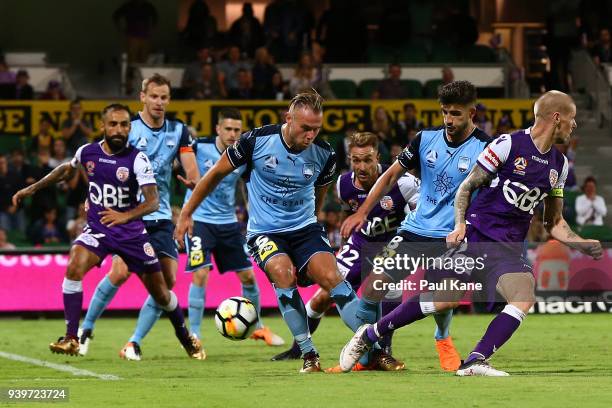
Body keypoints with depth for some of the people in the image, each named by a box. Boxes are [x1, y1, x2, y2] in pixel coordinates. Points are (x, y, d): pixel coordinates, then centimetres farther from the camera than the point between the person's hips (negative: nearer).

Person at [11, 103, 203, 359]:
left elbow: (153, 202, -24)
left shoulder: (137, 159, -16)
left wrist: (125, 216, -42)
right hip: (97, 229, 2)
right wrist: (32, 188, 20)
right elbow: (67, 169, 20)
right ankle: (71, 339, -21)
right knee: (74, 268, -27)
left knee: (160, 292, 6)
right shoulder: (87, 152, -4)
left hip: (132, 232, -2)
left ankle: (185, 337, 34)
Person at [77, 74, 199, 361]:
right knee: (120, 272, -19)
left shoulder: (178, 131, 7)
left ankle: (134, 343, 1)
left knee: (167, 281, -7)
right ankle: (86, 329, 2)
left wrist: (193, 181, -17)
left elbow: (192, 171, 4)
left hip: (161, 218, 5)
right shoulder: (128, 128, -5)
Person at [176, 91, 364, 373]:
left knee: (330, 276, -23)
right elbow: (216, 174, 0)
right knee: (283, 273, -31)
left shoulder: (324, 154, -6)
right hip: (264, 231, -2)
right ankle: (309, 356, -22)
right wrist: (186, 214, 4)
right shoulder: (257, 140, -13)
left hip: (304, 227, 2)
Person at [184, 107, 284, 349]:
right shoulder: (199, 147, -14)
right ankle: (193, 334, -7)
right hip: (198, 218, -4)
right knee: (200, 274, -17)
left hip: (228, 221, 4)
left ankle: (257, 328, 29)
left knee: (247, 275, 8)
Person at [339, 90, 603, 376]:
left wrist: (583, 246, 6)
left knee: (525, 297, -23)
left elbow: (554, 224, 21)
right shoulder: (509, 144, -6)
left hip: (509, 250, 5)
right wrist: (460, 224, -15)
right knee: (445, 300, -12)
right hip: (476, 235, -5)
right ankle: (367, 336, 6)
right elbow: (467, 186, 0)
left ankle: (474, 362, -23)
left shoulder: (558, 165, 13)